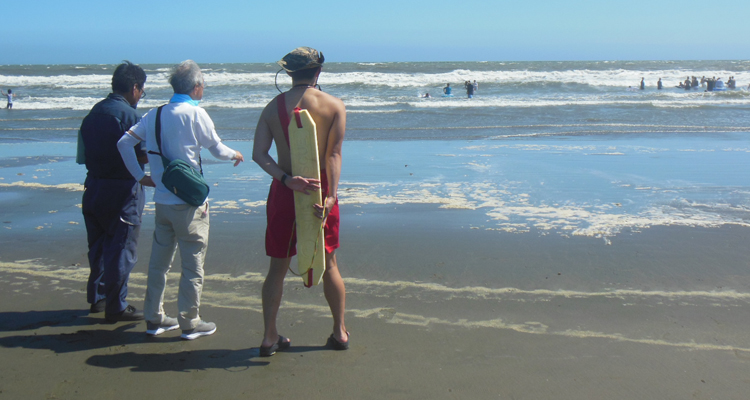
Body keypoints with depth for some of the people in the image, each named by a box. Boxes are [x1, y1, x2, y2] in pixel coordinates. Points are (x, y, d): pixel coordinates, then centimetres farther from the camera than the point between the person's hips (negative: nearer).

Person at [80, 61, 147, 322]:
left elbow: (85, 152, 13)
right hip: (122, 190, -8)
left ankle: (96, 297, 31)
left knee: (98, 245, 19)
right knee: (122, 250, 1)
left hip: (94, 186, 8)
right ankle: (116, 307, 7)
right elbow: (142, 156, -20)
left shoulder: (94, 112, 9)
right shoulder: (129, 115, -16)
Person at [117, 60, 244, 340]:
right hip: (189, 202, -6)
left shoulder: (154, 114, 8)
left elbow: (124, 143, 6)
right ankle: (190, 323, 10)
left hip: (162, 201, 7)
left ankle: (154, 319, 23)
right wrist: (235, 155, 18)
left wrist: (140, 175, 10)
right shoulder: (195, 113, -11)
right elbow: (217, 149, -2)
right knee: (193, 264, 4)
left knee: (159, 261, 15)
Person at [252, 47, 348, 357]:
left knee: (278, 267, 9)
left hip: (284, 191, 1)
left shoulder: (273, 106, 3)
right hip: (320, 188, -1)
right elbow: (334, 154, -13)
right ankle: (340, 332, 21)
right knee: (329, 264, 13)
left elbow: (259, 154, -9)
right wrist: (330, 196, -20)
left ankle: (270, 337, 12)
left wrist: (288, 179, -17)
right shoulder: (334, 106, -2)